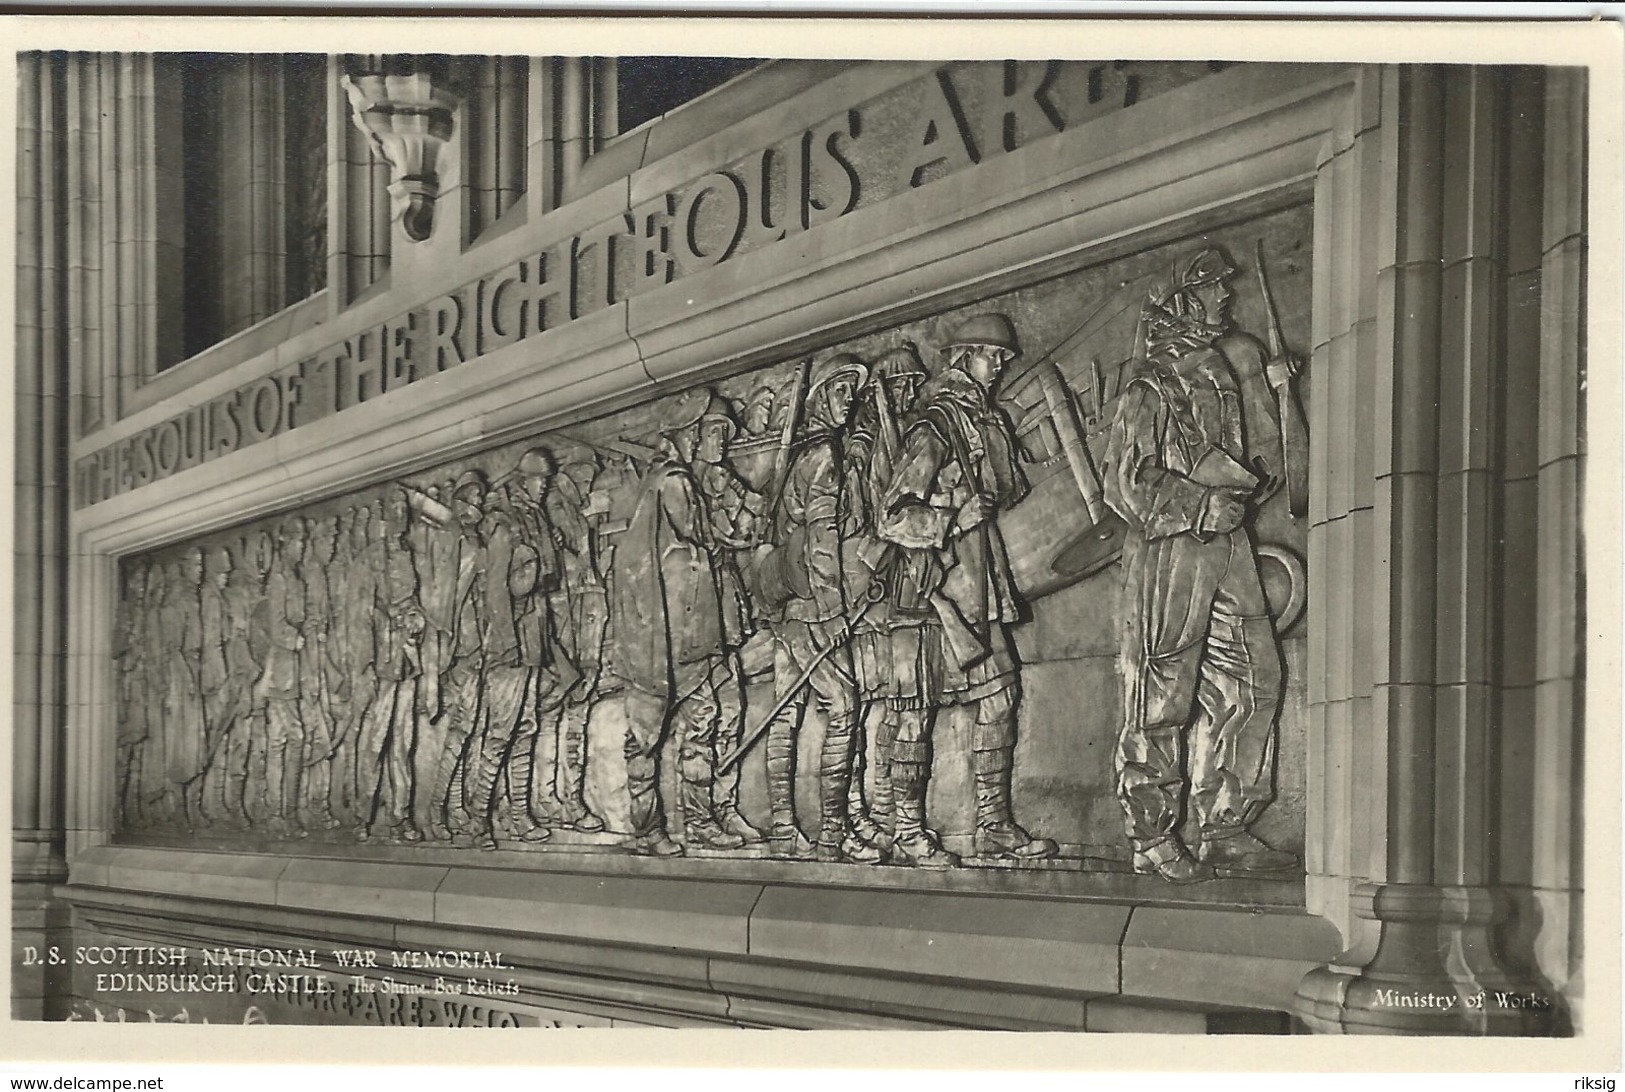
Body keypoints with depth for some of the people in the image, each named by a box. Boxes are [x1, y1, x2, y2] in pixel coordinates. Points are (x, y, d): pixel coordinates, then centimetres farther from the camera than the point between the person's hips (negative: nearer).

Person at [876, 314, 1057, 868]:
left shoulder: (993, 423, 14)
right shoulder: (934, 427, -11)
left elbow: (1009, 491, 29)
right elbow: (891, 519, -17)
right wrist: (956, 517, -19)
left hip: (979, 592, 8)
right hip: (930, 591, -8)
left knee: (998, 698, 7)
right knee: (917, 711, -3)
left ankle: (994, 823, 14)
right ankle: (908, 833, 3)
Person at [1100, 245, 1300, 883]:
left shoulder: (1222, 367, 14)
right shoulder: (1149, 393, -9)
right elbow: (1127, 487, -14)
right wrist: (1206, 504, -14)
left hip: (1226, 546, 8)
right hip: (1167, 551, -8)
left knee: (1251, 682, 6)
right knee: (1161, 701, -3)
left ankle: (1227, 829, 14)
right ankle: (1154, 839, 4)